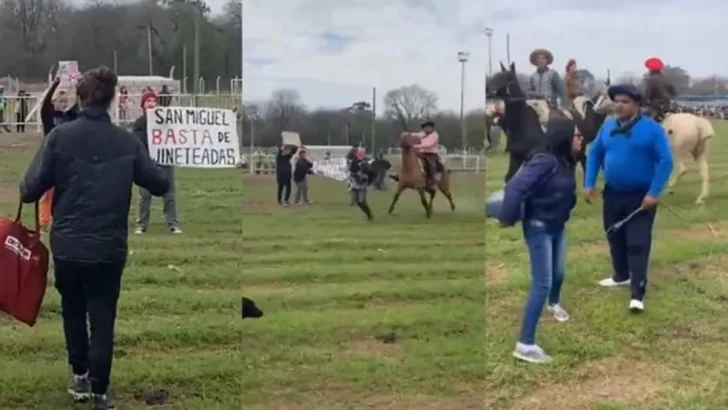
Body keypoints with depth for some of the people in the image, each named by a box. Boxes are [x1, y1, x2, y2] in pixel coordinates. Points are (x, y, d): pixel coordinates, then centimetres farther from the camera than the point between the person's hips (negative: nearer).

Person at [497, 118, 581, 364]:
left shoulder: (565, 161, 0)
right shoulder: (544, 161, -26)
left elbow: (565, 193, 5)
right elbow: (515, 187, -32)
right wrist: (507, 219, -26)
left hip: (558, 227, 8)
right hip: (539, 228, -8)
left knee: (559, 273, 27)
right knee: (542, 284, -11)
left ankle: (554, 304, 61)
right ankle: (525, 345, -10)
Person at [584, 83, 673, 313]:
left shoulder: (651, 129, -14)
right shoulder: (608, 127, 2)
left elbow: (665, 161, -15)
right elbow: (594, 154, 12)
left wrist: (654, 193, -20)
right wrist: (589, 184, 3)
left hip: (641, 197, -6)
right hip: (613, 194, 6)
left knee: (638, 244, -7)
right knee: (615, 238, 19)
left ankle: (638, 294, -7)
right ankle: (621, 276, 40)